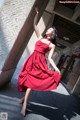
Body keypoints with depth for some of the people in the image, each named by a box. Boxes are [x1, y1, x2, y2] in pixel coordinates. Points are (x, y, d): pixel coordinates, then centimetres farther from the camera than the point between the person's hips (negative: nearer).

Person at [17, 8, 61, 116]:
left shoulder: (52, 45, 7)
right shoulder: (40, 38, 16)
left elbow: (50, 58, -2)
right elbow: (35, 25, 18)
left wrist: (56, 68, -16)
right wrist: (37, 13, 17)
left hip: (40, 62, -3)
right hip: (32, 60, 4)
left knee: (31, 81, -11)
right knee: (28, 80, 7)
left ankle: (24, 103, -3)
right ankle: (25, 99, 26)